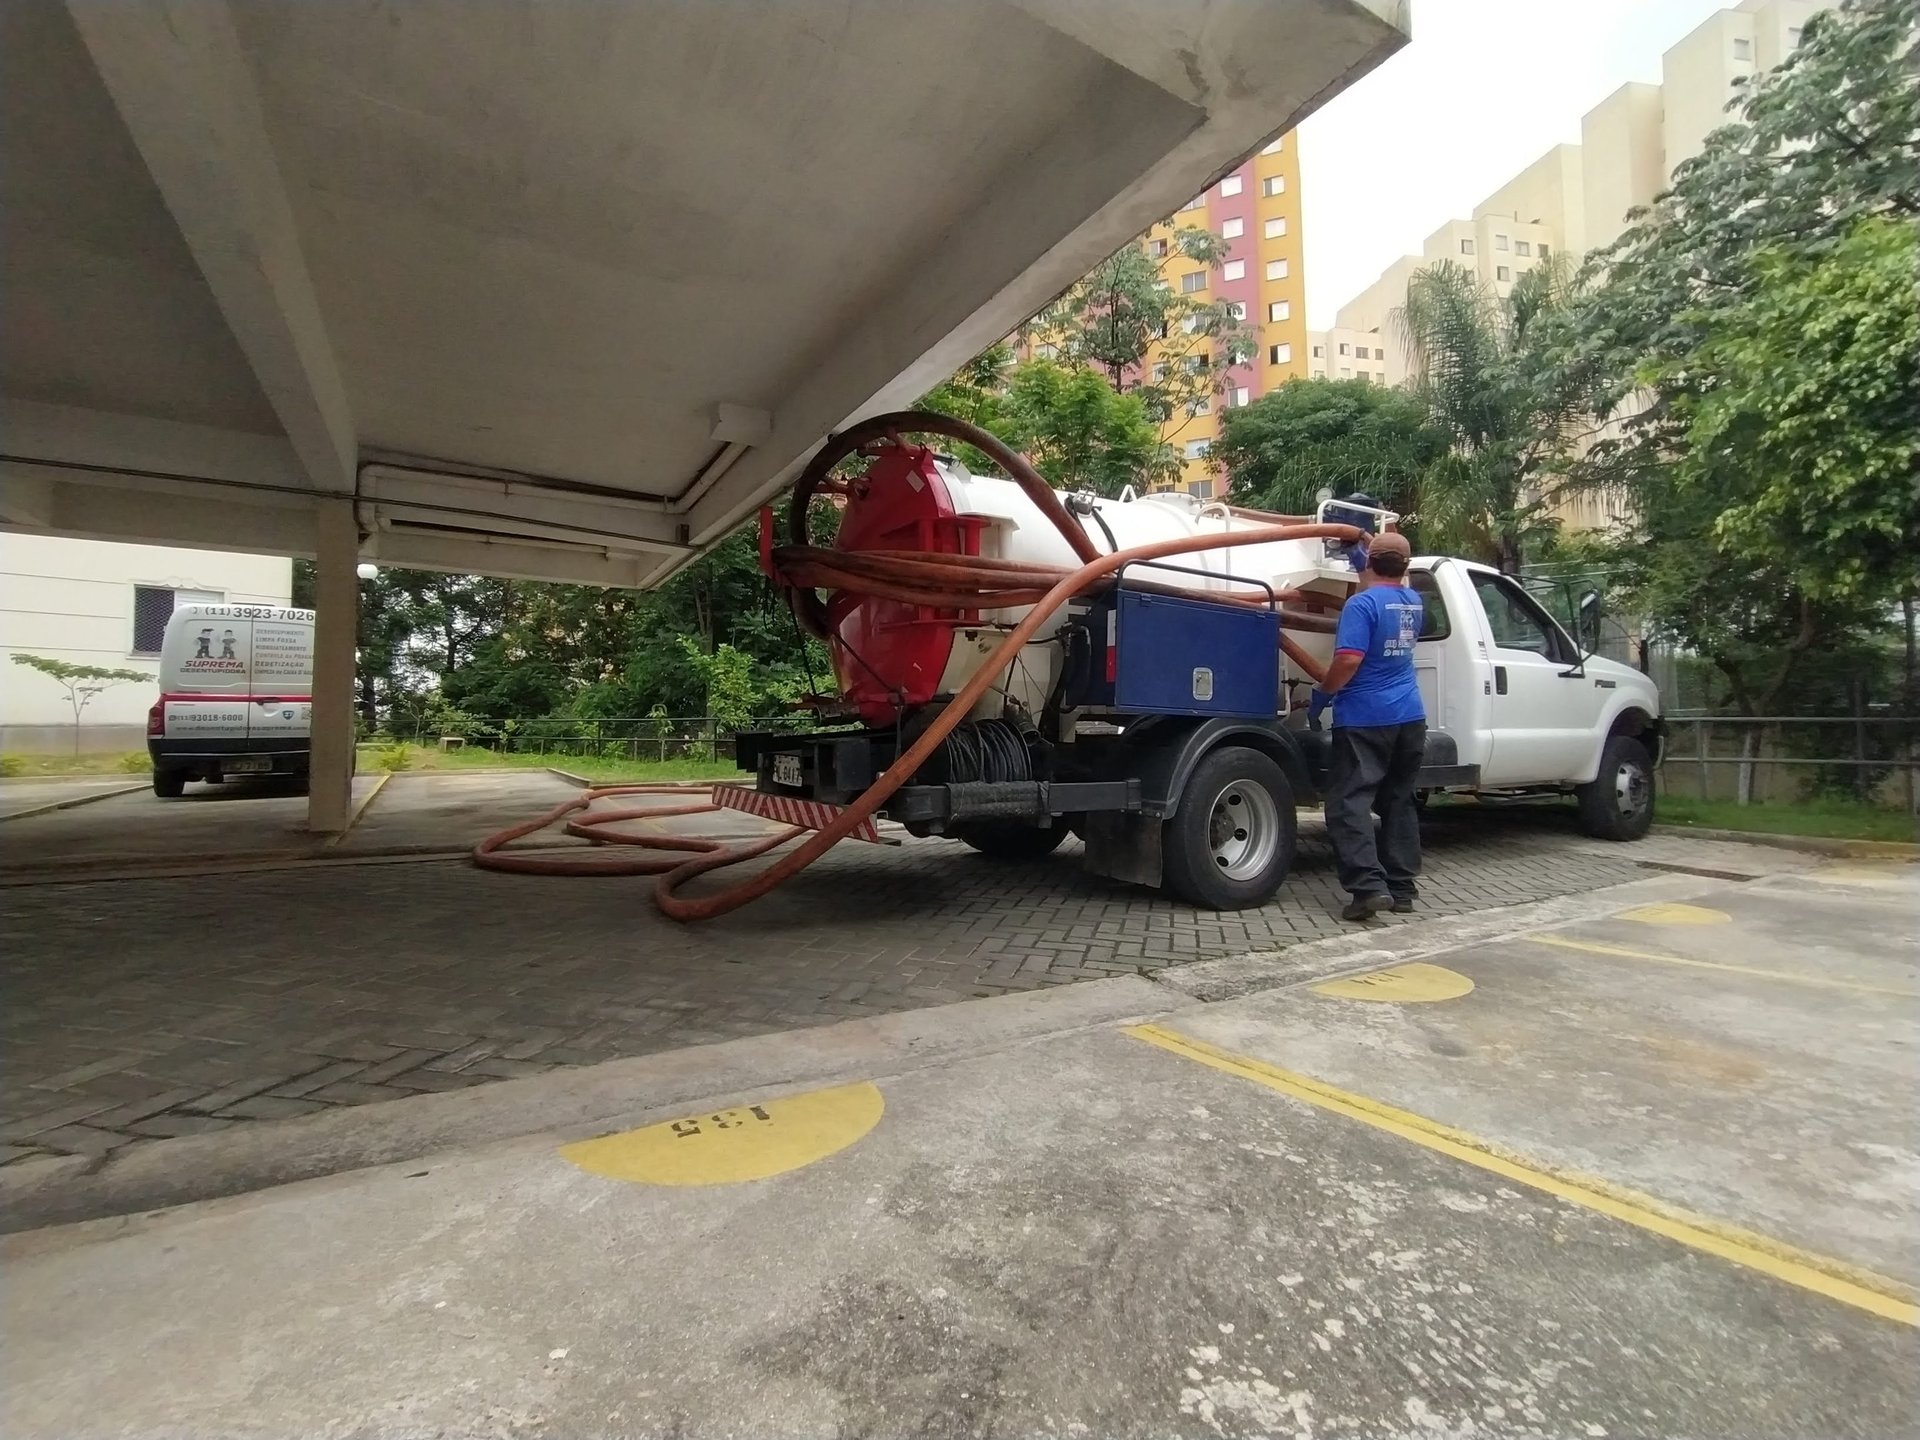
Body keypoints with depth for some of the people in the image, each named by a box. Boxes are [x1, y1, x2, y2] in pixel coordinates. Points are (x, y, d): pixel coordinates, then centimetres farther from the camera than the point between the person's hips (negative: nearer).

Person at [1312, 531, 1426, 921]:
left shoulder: (1362, 603, -13)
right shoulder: (1413, 602, 11)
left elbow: (1350, 659, -23)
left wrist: (1323, 693, -10)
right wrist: (1363, 571, 39)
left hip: (1365, 718, -8)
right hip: (1409, 717, 8)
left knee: (1350, 802, -6)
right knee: (1399, 803, 13)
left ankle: (1369, 886, -16)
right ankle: (1401, 888, 16)